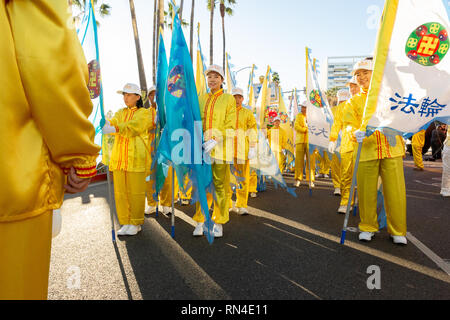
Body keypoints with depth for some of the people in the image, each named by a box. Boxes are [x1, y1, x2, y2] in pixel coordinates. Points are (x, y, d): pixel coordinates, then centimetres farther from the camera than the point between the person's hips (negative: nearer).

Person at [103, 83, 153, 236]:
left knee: (136, 192, -2)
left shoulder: (144, 113, 5)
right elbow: (112, 123, 3)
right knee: (120, 191, 5)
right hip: (119, 158, 5)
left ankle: (136, 223, 12)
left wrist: (115, 129, -26)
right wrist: (108, 124, -21)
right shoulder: (120, 113, 22)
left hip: (136, 158, -5)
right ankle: (125, 223, 17)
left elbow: (133, 127, -12)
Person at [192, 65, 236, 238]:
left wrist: (214, 141, -16)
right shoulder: (201, 98, 14)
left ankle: (219, 223, 15)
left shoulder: (229, 99, 3)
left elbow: (230, 126, -4)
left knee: (219, 185, 2)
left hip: (220, 147, -3)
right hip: (202, 148, 3)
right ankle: (200, 221, 16)